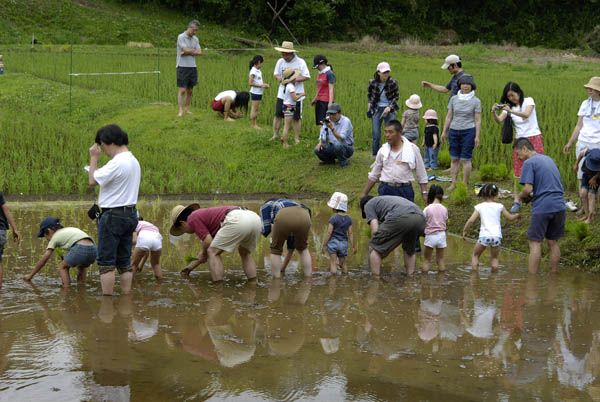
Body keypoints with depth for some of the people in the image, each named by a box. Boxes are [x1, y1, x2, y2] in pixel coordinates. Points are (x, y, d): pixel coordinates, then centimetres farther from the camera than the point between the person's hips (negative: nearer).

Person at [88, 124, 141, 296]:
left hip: (113, 215, -9)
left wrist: (94, 158, -5)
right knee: (124, 261, 13)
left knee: (106, 262, -3)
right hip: (131, 213, 9)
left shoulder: (117, 163, -19)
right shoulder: (134, 161, 12)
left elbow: (93, 181, -14)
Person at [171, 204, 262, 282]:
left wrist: (203, 255, 22)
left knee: (212, 253, 6)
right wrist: (194, 264, 51)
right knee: (245, 253, 30)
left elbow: (208, 242, 1)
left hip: (236, 220, -9)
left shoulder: (193, 218, 11)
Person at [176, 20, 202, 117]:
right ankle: (181, 111, -9)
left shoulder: (195, 39, 11)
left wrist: (187, 53, -12)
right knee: (182, 90, -9)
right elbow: (186, 50, -18)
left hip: (193, 67, 6)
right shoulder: (181, 37, -7)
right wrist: (195, 51, -1)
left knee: (190, 91, 7)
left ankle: (186, 109, 14)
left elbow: (199, 52, -1)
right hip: (182, 67, -6)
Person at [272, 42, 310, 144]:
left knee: (296, 118, 4)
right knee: (277, 115, 4)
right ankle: (275, 135, 16)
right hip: (282, 94, 4)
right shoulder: (280, 61, 3)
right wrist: (279, 78, -11)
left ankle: (297, 138, 13)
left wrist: (295, 80, -22)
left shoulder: (300, 62, -9)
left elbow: (307, 77, -10)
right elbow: (276, 74, 13)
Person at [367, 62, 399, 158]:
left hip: (389, 109, 0)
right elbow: (369, 92, 13)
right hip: (376, 109, 1)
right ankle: (375, 154, 17)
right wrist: (369, 102, 3)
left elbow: (396, 96, 1)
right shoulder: (373, 82, -10)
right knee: (376, 134, 1)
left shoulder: (393, 82, -12)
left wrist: (390, 107, -10)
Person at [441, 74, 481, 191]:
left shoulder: (476, 101, -1)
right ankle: (454, 183, 13)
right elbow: (449, 117, 12)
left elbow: (478, 120, -1)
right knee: (454, 159, 5)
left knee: (465, 159, -2)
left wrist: (477, 136, -6)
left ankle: (465, 184, 7)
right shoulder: (453, 99, 7)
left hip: (468, 131, -3)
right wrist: (444, 131, 8)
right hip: (454, 131, 3)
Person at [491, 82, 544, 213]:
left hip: (534, 138, -4)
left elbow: (526, 114, -24)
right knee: (518, 172, -1)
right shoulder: (509, 106, 8)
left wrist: (511, 111, -38)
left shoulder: (528, 101, -4)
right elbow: (499, 120, -7)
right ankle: (516, 201, 0)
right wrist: (494, 113, -28)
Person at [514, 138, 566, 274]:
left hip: (542, 207, -7)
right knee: (553, 242, 14)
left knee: (535, 243, -1)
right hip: (559, 205, 7)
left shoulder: (529, 163, -6)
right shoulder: (548, 159, 18)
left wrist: (521, 196, 5)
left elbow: (527, 189, -16)